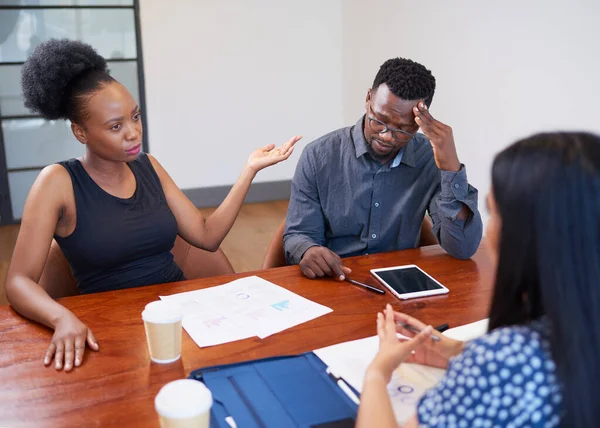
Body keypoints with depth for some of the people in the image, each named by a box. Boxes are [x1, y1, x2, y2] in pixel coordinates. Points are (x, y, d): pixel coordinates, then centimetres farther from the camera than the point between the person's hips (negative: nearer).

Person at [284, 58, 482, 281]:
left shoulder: (431, 159, -6)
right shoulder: (319, 156, -9)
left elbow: (463, 248, -13)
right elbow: (298, 236, -4)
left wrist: (451, 166, -21)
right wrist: (309, 251, -27)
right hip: (331, 284, 0)